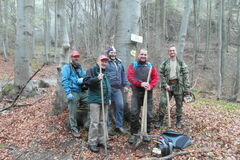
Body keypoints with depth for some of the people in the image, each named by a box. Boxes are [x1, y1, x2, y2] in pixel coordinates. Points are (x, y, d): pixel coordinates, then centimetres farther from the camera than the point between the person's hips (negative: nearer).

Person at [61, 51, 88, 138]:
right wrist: (68, 93, -19)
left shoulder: (80, 68, 20)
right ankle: (74, 129, 13)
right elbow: (64, 81, -10)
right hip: (73, 92, -6)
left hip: (82, 92, 6)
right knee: (73, 112, -1)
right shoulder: (67, 67, -1)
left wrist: (82, 80, -9)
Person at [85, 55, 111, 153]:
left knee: (103, 122, 12)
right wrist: (97, 78, -31)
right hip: (95, 100, -7)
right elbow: (87, 81, -16)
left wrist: (109, 98, 24)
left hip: (105, 101, 7)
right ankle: (92, 143, 6)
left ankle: (102, 141, 23)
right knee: (94, 122, -5)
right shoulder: (92, 70, -2)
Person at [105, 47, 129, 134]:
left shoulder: (119, 63, 19)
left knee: (120, 105, 0)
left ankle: (118, 126, 13)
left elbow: (123, 74, 20)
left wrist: (126, 85, 12)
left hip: (117, 88, 5)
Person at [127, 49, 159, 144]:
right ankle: (134, 134, 9)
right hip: (136, 93, -2)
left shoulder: (150, 66, 13)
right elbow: (130, 77, -7)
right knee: (134, 114, -4)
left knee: (149, 114, 6)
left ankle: (146, 133, 21)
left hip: (148, 93, 2)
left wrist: (150, 86, -13)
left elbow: (155, 77, 5)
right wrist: (141, 84, -20)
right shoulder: (133, 65, 6)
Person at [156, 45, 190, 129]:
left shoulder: (181, 63, 7)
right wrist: (165, 85, -9)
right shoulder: (164, 63, 7)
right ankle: (160, 121, 6)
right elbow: (161, 75, 2)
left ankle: (178, 122, 22)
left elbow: (186, 75, 2)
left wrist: (187, 88, -6)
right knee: (162, 102, -7)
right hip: (167, 85, 0)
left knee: (179, 104, 7)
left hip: (178, 85, 0)